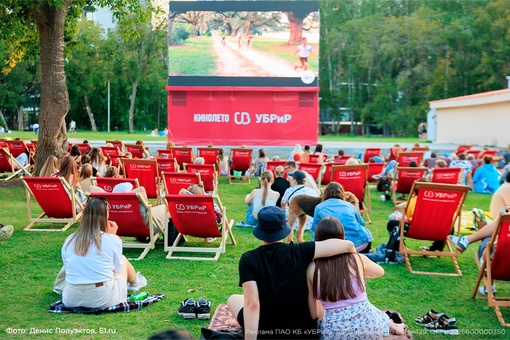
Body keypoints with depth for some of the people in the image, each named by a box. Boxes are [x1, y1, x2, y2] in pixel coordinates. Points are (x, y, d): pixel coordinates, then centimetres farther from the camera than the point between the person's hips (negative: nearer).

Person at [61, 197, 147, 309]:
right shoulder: (112, 240, -8)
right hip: (105, 300, -2)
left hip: (71, 300, 2)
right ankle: (135, 282, 54)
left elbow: (68, 269, 11)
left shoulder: (69, 240, -1)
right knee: (123, 259, 24)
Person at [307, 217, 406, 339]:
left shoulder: (312, 269, -8)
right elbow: (380, 272, 19)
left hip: (333, 334, -2)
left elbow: (314, 314, 0)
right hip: (366, 325, 2)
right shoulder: (358, 259, -5)